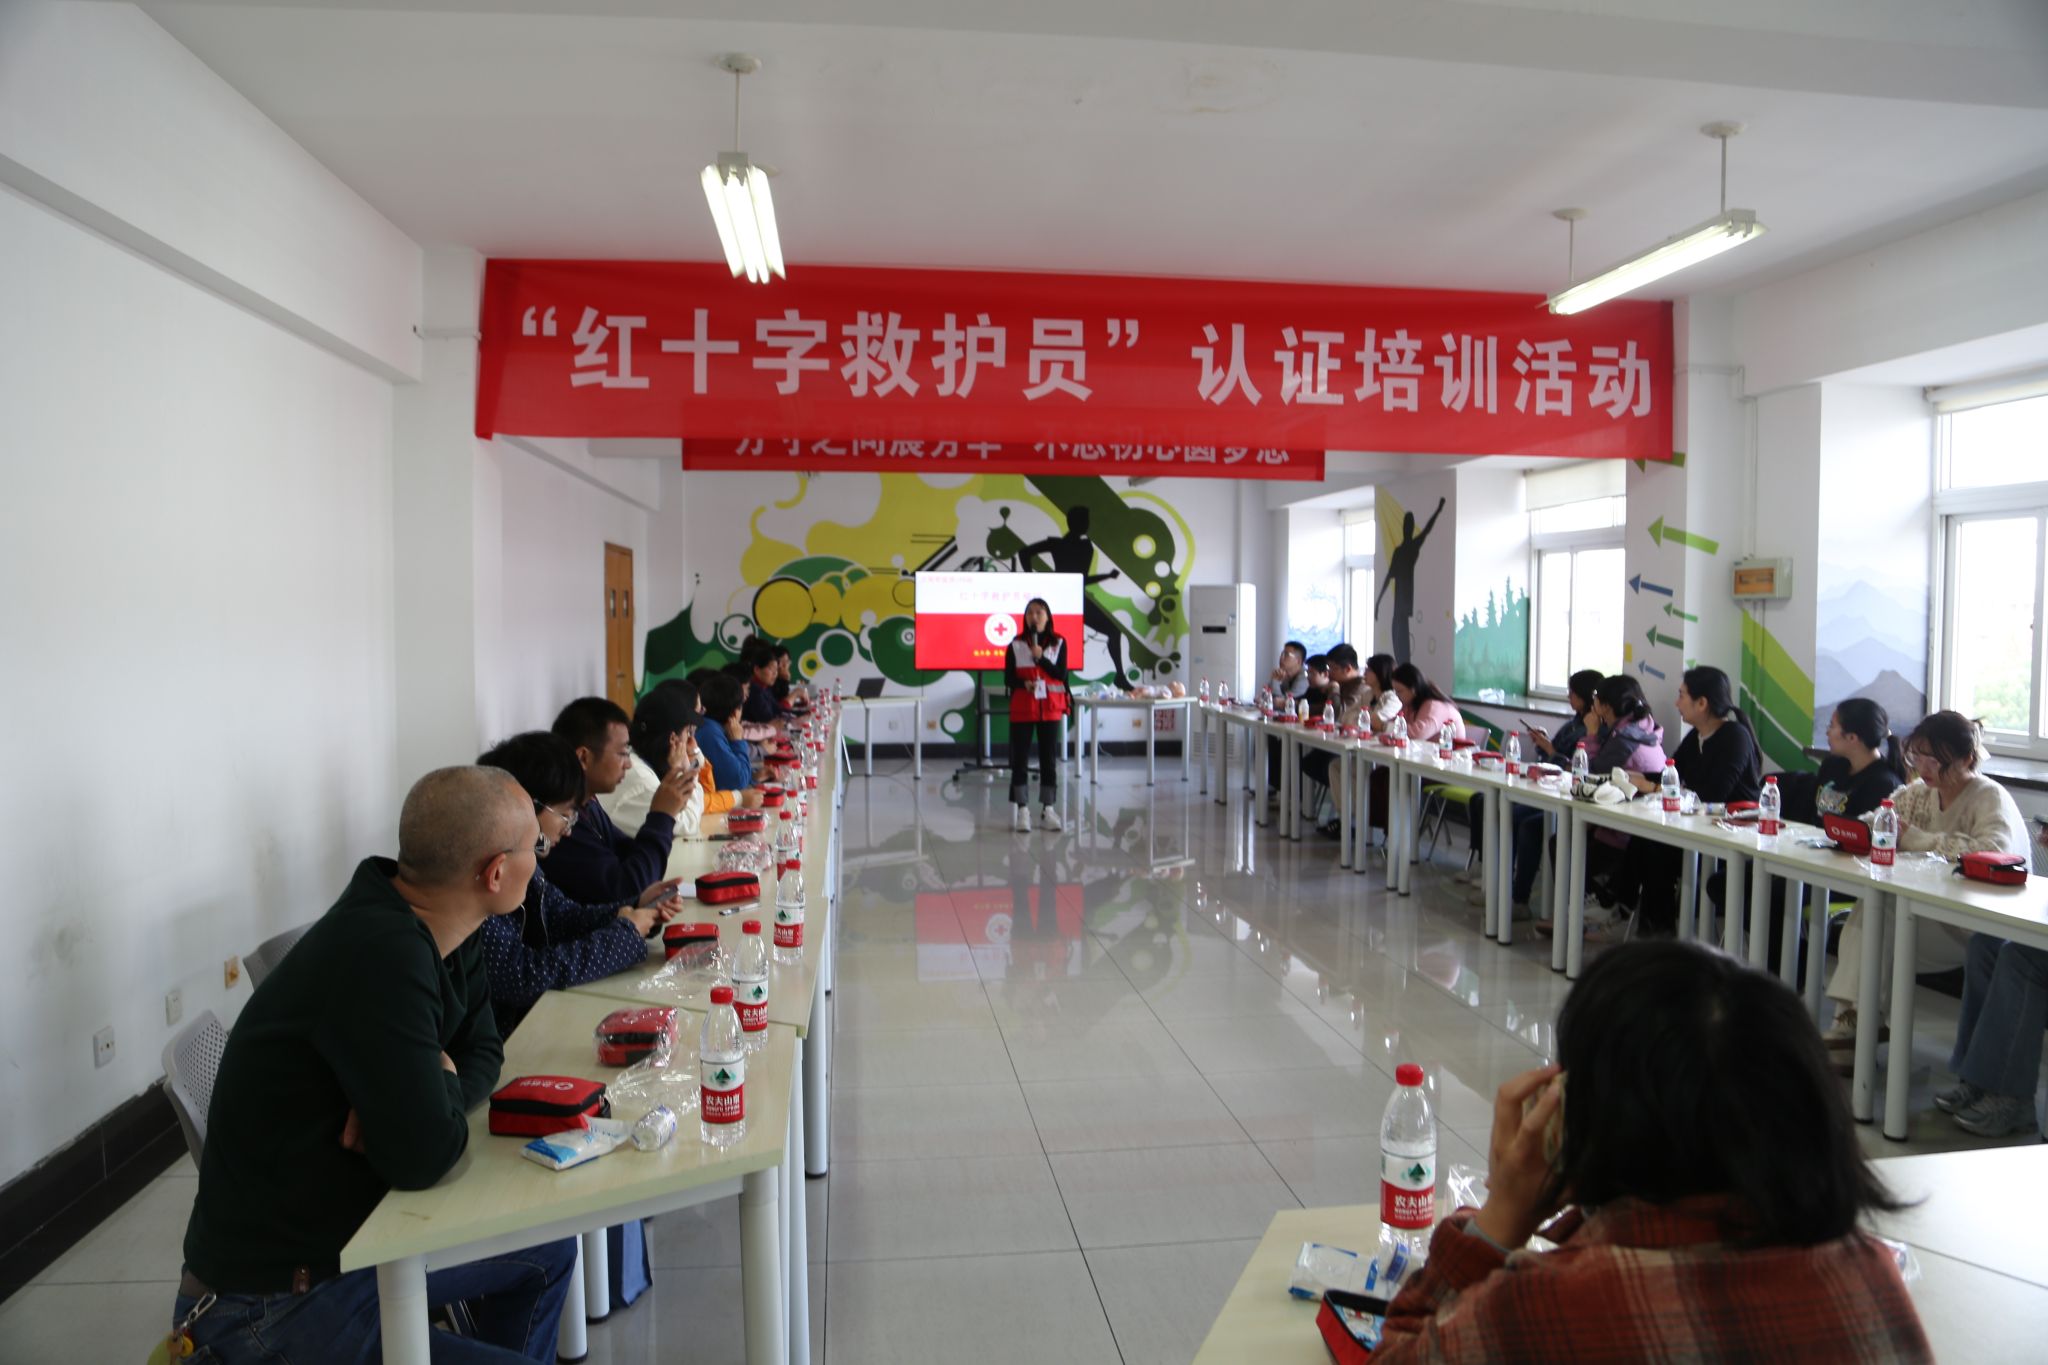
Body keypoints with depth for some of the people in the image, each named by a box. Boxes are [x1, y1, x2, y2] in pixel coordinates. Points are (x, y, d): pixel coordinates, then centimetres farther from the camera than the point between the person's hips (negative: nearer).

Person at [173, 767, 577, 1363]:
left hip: (349, 1238, 9)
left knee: (547, 1251, 19)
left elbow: (483, 1053, 8)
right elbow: (423, 1156, -31)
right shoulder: (382, 955, -32)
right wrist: (443, 1083, -10)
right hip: (272, 1307, -9)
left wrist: (414, 1100, -13)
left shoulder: (435, 931, -4)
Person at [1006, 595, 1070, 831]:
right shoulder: (1015, 645, 0)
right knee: (1020, 760, 0)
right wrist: (1024, 684, -19)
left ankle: (1048, 809, 11)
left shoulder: (1059, 643, 2)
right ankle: (1022, 810, 6)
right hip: (1022, 710, 0)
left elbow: (1061, 674, -6)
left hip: (1050, 708, 1)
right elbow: (1008, 679, 0)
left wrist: (1041, 657, -18)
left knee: (1049, 760, 4)